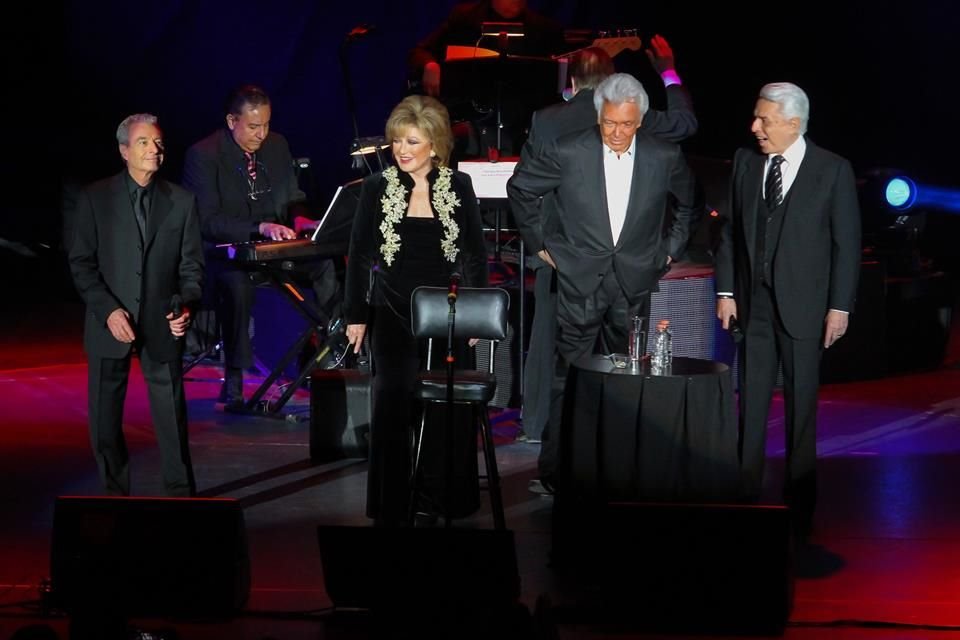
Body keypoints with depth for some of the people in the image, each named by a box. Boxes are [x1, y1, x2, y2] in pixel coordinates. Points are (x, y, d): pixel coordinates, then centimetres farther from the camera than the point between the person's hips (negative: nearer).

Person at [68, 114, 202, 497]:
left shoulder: (182, 202, 4)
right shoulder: (95, 198, 0)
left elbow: (191, 265, 6)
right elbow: (81, 263, -1)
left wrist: (186, 305, -11)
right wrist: (108, 310, -13)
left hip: (162, 324, 0)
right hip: (110, 324, 0)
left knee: (172, 414, 1)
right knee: (105, 418, 7)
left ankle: (180, 493, 11)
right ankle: (115, 493, 20)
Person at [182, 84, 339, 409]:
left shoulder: (277, 145, 7)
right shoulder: (203, 155, -11)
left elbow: (293, 198, 17)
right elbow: (207, 220, -18)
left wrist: (298, 218, -8)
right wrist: (260, 228, -30)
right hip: (225, 251, -5)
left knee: (327, 263, -23)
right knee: (236, 281, -40)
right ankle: (234, 381, -31)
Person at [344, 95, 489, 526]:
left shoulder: (459, 186, 2)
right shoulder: (377, 188, 0)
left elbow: (476, 254, 6)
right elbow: (360, 257, 3)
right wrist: (356, 316, -1)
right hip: (393, 317, -1)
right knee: (394, 406, -5)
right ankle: (392, 506, 2)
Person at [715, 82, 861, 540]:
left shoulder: (833, 171, -6)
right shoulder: (746, 162, 4)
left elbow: (846, 243, -5)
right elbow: (731, 229, 8)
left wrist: (839, 306, -8)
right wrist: (726, 291, 4)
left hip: (803, 304, -3)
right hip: (753, 302, 3)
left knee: (802, 404, 5)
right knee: (751, 403, 7)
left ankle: (800, 502, 14)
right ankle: (746, 494, 15)